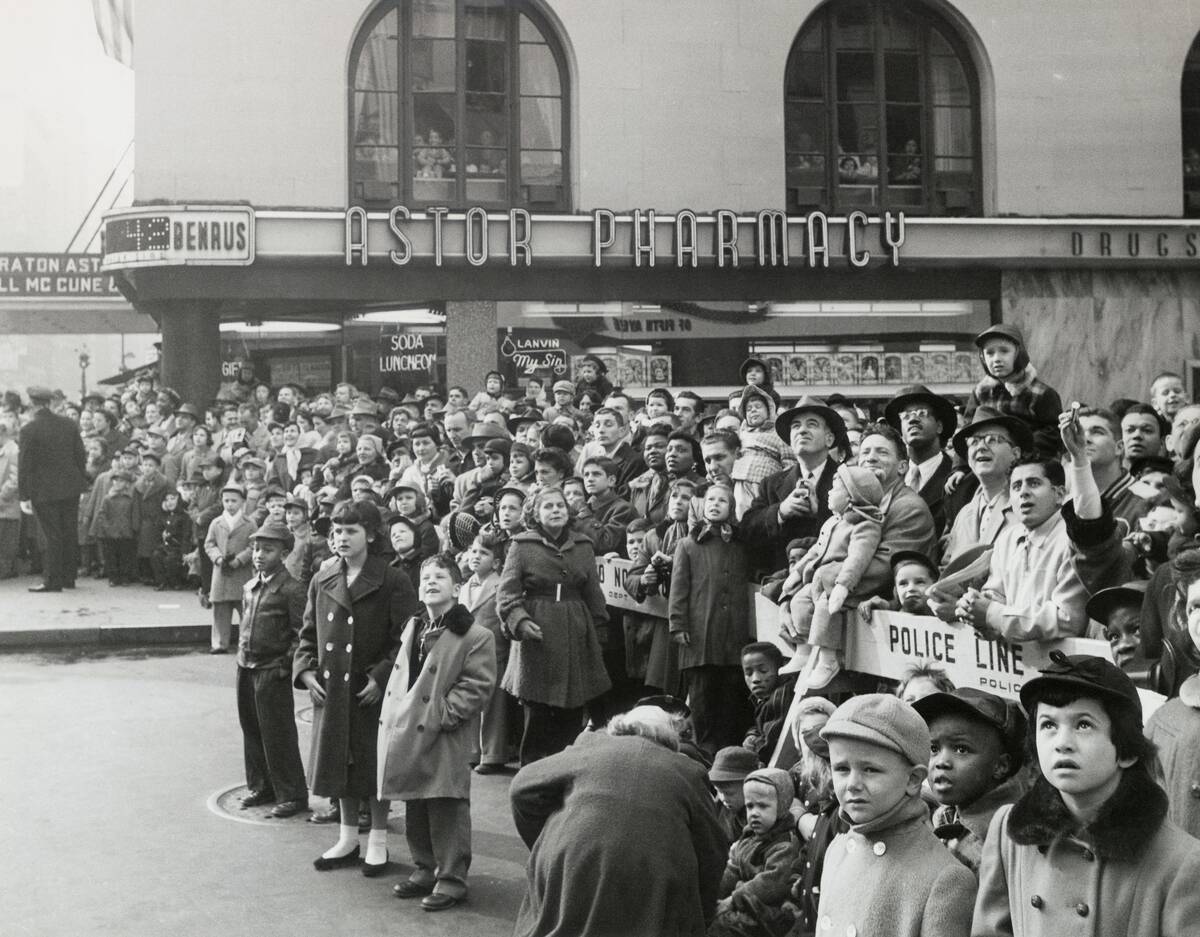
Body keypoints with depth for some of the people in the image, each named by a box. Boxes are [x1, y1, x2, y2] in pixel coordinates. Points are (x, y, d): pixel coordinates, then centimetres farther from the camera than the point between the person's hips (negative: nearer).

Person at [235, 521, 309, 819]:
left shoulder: (291, 589, -13)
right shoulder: (249, 588, 10)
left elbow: (301, 634, -13)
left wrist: (287, 663, -16)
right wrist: (242, 652, 13)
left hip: (273, 671, -8)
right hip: (246, 668, 8)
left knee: (278, 735, -2)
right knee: (252, 730, 16)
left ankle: (292, 795, 8)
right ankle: (262, 787, 30)